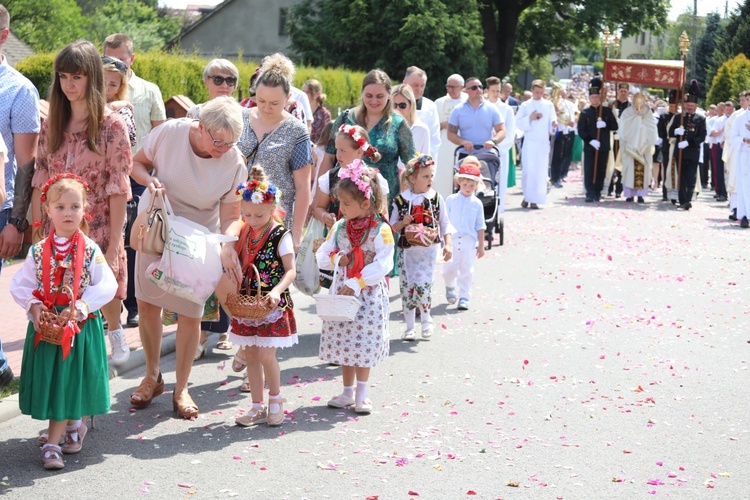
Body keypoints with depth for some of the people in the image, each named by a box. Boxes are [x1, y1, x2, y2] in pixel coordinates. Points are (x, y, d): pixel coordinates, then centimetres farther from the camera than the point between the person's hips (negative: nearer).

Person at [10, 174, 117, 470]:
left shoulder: (90, 251, -5)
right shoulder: (38, 251, 0)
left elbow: (107, 286, -10)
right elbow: (19, 284, 4)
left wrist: (79, 307, -19)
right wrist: (33, 306, -13)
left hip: (81, 326, -2)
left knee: (68, 383, -1)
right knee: (49, 380, 7)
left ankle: (52, 443, 4)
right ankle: (73, 424, 32)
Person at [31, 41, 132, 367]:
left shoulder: (112, 126, -9)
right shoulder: (52, 125, 4)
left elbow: (118, 190, -10)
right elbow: (40, 182, 5)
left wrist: (113, 245, -13)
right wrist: (37, 232, 0)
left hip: (98, 231, -3)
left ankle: (114, 332, 40)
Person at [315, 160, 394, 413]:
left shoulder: (381, 230, -13)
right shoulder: (339, 228, 4)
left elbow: (383, 264, -19)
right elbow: (321, 257, 8)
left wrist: (356, 283, -23)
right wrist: (335, 258, -14)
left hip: (369, 294, -5)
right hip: (343, 292, 5)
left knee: (364, 344, 0)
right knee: (344, 343, 9)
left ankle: (362, 394, 13)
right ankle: (347, 392, 22)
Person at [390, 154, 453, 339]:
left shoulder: (436, 198, 1)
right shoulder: (400, 201, 0)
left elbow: (444, 224, 7)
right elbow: (392, 227, 7)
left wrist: (448, 244, -2)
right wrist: (402, 223, -13)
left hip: (428, 249, -1)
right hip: (407, 250, 1)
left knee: (422, 285, -14)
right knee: (407, 287, 3)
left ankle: (426, 318, 13)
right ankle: (410, 327, 17)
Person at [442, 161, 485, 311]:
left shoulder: (477, 203, 3)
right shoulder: (451, 200, 2)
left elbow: (480, 226, 7)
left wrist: (481, 246, 6)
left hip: (469, 241, 0)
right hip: (452, 240, 0)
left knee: (466, 270, 3)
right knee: (449, 268, -1)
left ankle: (464, 298, 11)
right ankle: (450, 286, 30)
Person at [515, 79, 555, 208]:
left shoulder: (548, 105, 11)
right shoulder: (525, 105, 6)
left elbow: (552, 120, 6)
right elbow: (518, 123, 0)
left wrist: (554, 123, -16)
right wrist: (530, 118, -15)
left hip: (543, 142, 2)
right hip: (529, 142, -2)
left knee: (540, 171, -2)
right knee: (528, 170, -8)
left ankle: (534, 199, 2)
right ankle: (527, 196, 8)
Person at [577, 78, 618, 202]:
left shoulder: (607, 111, 8)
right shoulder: (584, 113, 3)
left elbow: (615, 126, 5)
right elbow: (581, 130, -2)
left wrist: (605, 125, -15)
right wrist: (590, 140, -16)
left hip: (604, 147, 2)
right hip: (589, 147, -2)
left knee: (601, 171, 5)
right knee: (589, 171, -7)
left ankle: (598, 193, 14)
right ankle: (590, 194, -6)